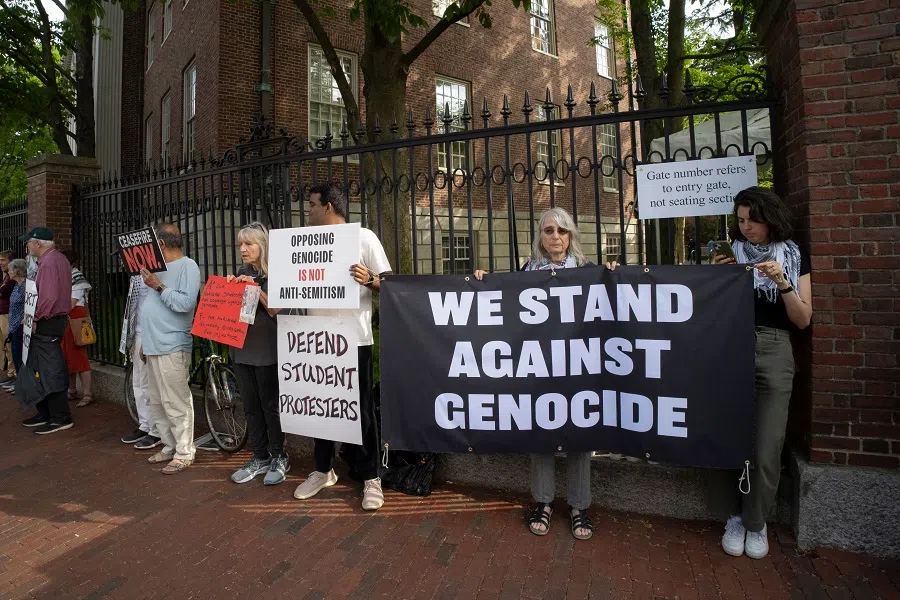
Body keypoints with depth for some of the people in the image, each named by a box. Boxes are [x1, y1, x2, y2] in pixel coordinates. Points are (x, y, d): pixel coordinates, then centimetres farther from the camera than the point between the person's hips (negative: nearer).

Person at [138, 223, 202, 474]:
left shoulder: (187, 266, -9)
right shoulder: (162, 267, 17)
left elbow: (185, 303, -21)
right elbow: (154, 308, 21)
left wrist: (158, 286, -16)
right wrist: (145, 342, 21)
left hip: (172, 347, -9)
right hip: (155, 346, 9)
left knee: (176, 404, -4)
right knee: (158, 403, 15)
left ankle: (184, 454, 6)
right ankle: (169, 447, 27)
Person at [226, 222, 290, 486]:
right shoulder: (241, 272, 12)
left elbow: (275, 310, -13)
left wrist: (256, 287, -20)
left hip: (265, 349, -6)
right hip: (241, 346, 7)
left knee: (270, 405, 1)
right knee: (250, 406, 12)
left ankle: (279, 458, 16)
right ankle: (259, 457, 24)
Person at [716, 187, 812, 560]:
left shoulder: (794, 257, 10)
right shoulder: (730, 254, 9)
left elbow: (803, 320, 4)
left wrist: (782, 283, -9)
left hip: (775, 351, 0)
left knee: (767, 447, -1)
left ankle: (755, 523, 20)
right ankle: (736, 517, 22)